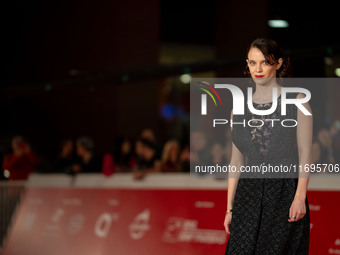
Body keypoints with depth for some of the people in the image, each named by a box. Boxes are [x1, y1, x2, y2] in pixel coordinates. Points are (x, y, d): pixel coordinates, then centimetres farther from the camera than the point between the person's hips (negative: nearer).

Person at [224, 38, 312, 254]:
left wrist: (300, 197, -13)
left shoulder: (297, 101, 1)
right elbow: (236, 160, 11)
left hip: (285, 192, -3)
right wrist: (230, 208, 8)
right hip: (249, 194, 3)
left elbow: (305, 153, -3)